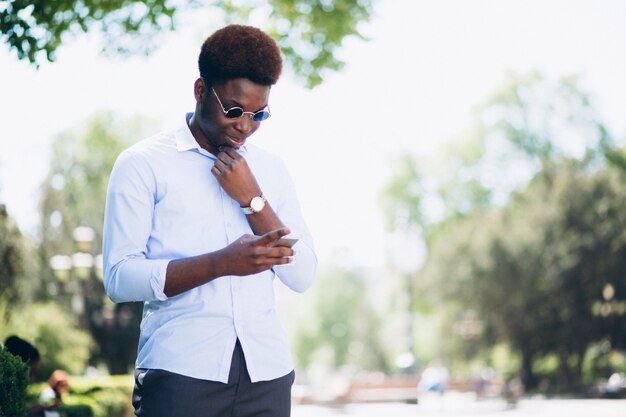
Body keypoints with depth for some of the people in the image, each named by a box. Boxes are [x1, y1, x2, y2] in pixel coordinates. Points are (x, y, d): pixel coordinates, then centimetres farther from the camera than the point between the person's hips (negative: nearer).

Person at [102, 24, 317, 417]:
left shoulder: (271, 169, 14)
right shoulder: (143, 164, 1)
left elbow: (303, 275, 8)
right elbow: (119, 277, -8)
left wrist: (252, 199, -4)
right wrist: (221, 263, -19)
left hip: (267, 372, 4)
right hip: (181, 372, -4)